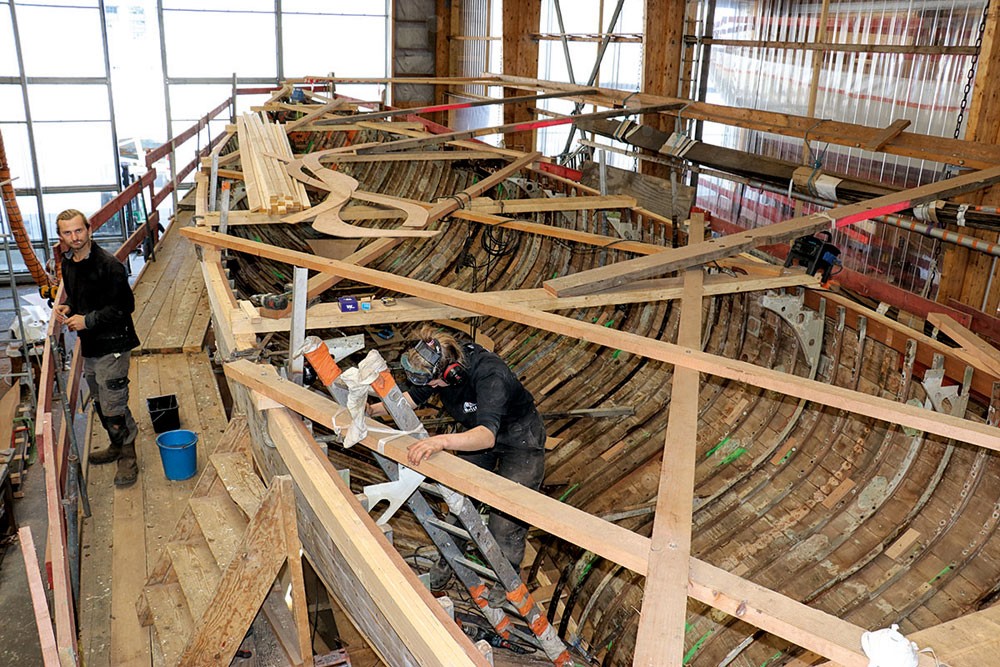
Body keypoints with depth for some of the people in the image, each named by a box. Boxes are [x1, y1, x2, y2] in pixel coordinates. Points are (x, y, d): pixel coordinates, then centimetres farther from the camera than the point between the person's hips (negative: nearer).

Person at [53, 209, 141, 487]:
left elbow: (125, 306, -19)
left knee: (113, 406, -5)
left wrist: (88, 320, -19)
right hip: (88, 346, 9)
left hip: (111, 345, -9)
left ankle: (128, 458, 10)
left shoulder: (108, 265, -18)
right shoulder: (68, 263, 8)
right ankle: (117, 446, 37)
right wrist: (67, 307, 1)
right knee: (100, 403, 19)